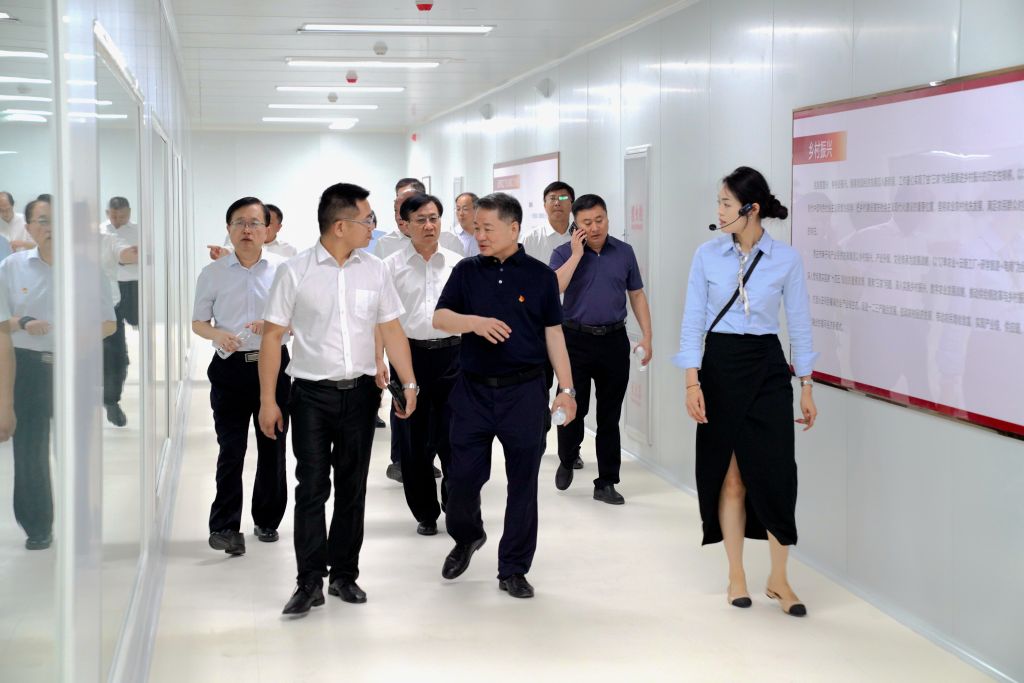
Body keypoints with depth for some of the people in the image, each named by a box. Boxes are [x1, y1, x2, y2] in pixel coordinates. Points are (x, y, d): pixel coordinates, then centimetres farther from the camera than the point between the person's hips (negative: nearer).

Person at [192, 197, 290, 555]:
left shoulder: (283, 268, 0)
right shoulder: (213, 273, 3)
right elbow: (198, 322, 9)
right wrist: (217, 334, -13)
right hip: (230, 368, -1)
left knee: (272, 447, 10)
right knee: (231, 449, -5)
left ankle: (267, 521, 25)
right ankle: (225, 526, 1)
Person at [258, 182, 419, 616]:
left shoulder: (374, 270, 4)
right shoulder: (295, 272, -6)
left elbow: (392, 330, 8)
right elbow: (273, 336, -4)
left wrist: (409, 383, 0)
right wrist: (268, 400, -7)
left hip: (360, 392, 4)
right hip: (311, 394, -3)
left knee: (353, 487, 10)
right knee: (312, 488, -4)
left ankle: (344, 574, 21)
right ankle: (310, 581, 3)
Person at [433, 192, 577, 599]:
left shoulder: (540, 275, 2)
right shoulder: (467, 271, 5)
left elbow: (553, 334, 4)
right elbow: (440, 317, -4)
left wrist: (566, 389, 1)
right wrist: (476, 322, -23)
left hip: (524, 391, -1)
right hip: (474, 389, 1)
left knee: (523, 482, 3)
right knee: (462, 477, 4)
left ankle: (513, 569, 15)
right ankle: (466, 537, 35)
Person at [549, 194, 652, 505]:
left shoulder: (624, 252, 5)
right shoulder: (564, 253, -1)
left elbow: (637, 295, 9)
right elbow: (552, 289, -17)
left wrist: (647, 336, 2)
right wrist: (577, 254, -16)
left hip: (614, 341, 2)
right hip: (576, 340, -1)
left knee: (610, 415, 6)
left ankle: (606, 483, 13)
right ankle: (567, 461, 32)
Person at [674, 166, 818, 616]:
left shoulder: (786, 259, -3)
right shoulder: (707, 255, -1)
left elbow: (799, 325, 3)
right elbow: (693, 321, 0)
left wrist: (806, 388, 3)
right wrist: (692, 382, -8)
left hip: (767, 368, -1)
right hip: (720, 366, 1)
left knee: (774, 473, -4)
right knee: (728, 475, 5)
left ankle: (779, 579, 10)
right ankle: (736, 575, 18)